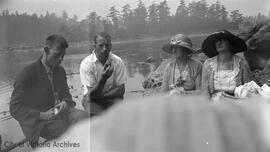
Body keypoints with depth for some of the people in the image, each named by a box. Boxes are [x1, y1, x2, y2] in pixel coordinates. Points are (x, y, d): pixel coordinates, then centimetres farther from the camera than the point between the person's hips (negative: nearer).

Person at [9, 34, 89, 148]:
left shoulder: (60, 71, 7)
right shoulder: (26, 74, -13)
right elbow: (15, 108, -12)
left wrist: (65, 103, -9)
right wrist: (42, 116, -24)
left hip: (58, 112, 6)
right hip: (39, 123, -6)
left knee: (83, 116, -22)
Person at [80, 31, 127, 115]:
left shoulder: (117, 61, -8)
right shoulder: (86, 63, -14)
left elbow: (121, 89, -6)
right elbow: (92, 94, -18)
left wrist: (101, 95, -17)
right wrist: (103, 78, -35)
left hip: (112, 97, 2)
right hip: (93, 100, -2)